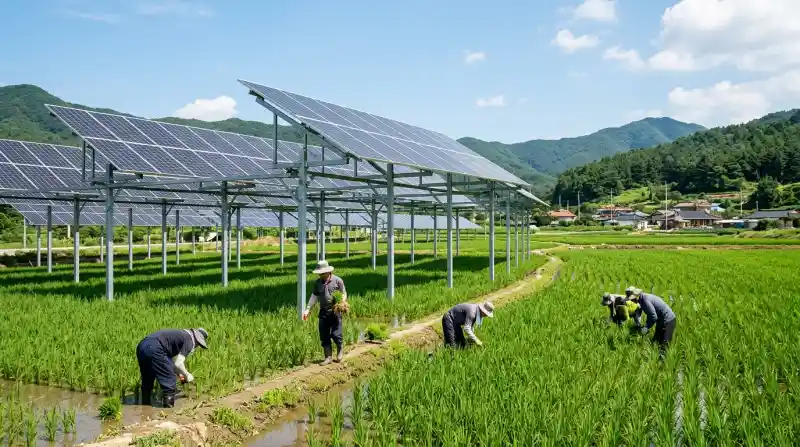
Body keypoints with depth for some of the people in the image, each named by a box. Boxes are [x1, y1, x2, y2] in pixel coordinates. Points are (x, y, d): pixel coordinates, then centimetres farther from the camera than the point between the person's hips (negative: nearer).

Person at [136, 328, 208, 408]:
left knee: (147, 380, 25)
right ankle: (169, 408, 5)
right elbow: (178, 363, -6)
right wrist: (187, 375, 11)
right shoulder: (190, 341, -1)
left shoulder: (182, 335, 26)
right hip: (154, 349, -10)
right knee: (169, 381, 3)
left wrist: (179, 374, 35)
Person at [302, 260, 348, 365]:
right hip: (323, 312, 4)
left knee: (335, 334, -5)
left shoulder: (337, 280, -5)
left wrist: (341, 303, -18)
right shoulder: (318, 282, 6)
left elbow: (344, 294, 1)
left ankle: (340, 350, 25)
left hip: (335, 311, -4)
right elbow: (314, 295, 5)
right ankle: (328, 357, 16)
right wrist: (308, 309, -3)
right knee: (324, 336, 5)